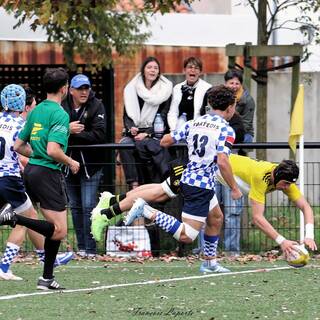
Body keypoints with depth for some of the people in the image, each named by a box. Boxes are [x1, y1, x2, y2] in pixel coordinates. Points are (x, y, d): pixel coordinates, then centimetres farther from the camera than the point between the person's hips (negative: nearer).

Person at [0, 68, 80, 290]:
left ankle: (47, 278, 9)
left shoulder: (35, 111, 13)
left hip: (31, 170, 9)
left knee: (55, 228, 13)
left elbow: (19, 146, 18)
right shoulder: (60, 114, -13)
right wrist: (70, 162, -6)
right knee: (59, 230, -10)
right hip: (48, 173, -9)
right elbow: (53, 150, -24)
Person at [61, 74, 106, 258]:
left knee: (88, 207, -8)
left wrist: (74, 134, -17)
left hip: (90, 165, -4)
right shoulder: (62, 107, 2)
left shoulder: (97, 106, -6)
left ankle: (91, 249, -5)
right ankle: (81, 247, 17)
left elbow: (99, 135, -16)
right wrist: (68, 129, -22)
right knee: (75, 207, 10)